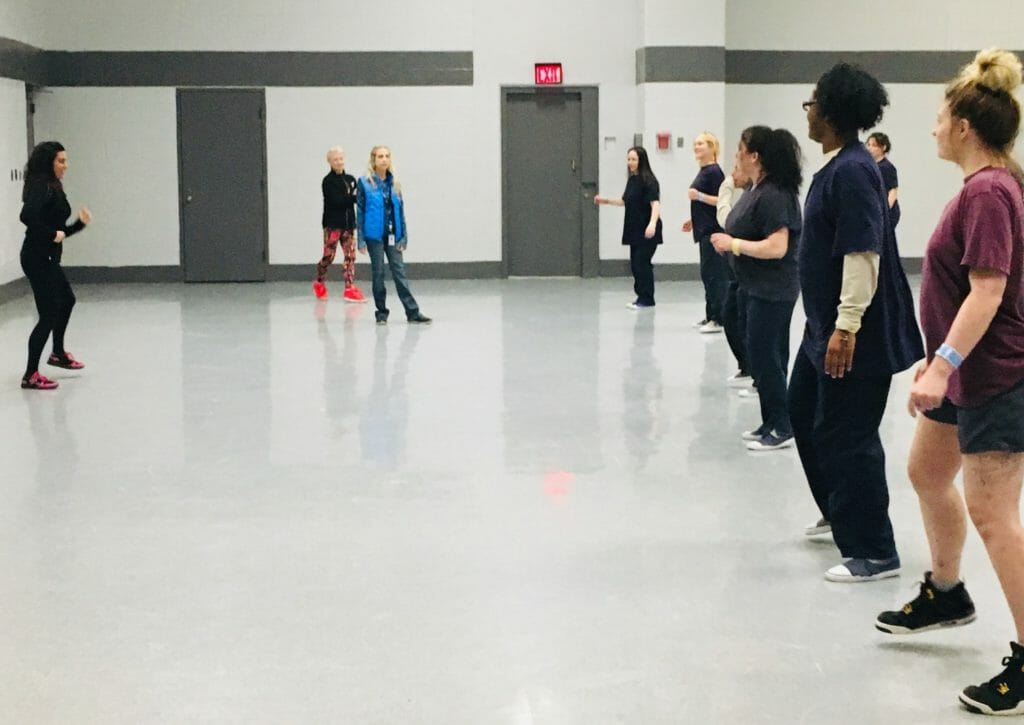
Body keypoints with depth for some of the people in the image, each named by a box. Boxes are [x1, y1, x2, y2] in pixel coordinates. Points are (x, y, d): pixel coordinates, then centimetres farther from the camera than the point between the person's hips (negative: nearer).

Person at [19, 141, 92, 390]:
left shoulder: (52, 188, 14)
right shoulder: (41, 187, -14)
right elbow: (28, 216, -31)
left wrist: (80, 223, 6)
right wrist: (52, 234, -22)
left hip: (47, 259, 10)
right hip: (38, 259, -10)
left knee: (66, 300, 27)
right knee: (49, 314, -8)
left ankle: (58, 353, 44)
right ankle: (30, 376, -3)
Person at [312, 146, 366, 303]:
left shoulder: (350, 179, 11)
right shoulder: (328, 181, -5)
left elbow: (356, 197, 11)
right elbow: (335, 201, -17)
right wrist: (353, 198, -26)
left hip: (348, 223, 5)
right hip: (332, 223, -5)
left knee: (350, 255, -1)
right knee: (328, 255, -2)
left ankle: (350, 289, -1)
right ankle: (318, 283, 20)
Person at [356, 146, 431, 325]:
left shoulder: (394, 183, 7)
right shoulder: (364, 183, -3)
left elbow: (401, 210, 9)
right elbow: (360, 211, -2)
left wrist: (403, 236, 4)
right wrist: (361, 240, -6)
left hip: (393, 235, 3)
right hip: (374, 235, -3)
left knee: (399, 272, 0)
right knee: (378, 273, 4)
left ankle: (413, 312, -1)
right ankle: (382, 313, 13)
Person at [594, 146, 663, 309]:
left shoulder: (649, 180, -14)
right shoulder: (632, 180, 11)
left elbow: (655, 203, -25)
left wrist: (652, 223, -39)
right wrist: (606, 200, 21)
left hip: (647, 231, -8)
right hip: (634, 230, 8)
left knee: (642, 262, -7)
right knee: (635, 263, 11)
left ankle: (646, 299, 1)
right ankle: (642, 297, 20)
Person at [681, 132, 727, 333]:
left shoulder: (714, 171, -12)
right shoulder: (703, 171, 17)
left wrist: (699, 196, -24)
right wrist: (693, 220, 23)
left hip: (713, 231, -10)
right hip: (705, 230, 10)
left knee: (714, 274, -8)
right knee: (707, 274, 11)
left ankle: (718, 319, -6)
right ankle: (711, 316, 16)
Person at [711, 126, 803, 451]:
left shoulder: (772, 195, -22)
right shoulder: (757, 189, 9)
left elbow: (777, 246, -28)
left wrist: (733, 244, -19)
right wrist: (728, 240, 3)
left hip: (772, 291, -10)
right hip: (760, 288, 10)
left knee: (764, 356, -3)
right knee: (763, 354, 15)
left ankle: (782, 429, 6)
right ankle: (771, 423, 25)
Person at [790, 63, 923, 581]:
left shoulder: (852, 171, -20)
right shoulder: (837, 167, 11)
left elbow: (863, 253, -25)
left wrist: (847, 327, -26)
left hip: (856, 334, -11)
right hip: (825, 324, 11)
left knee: (846, 436, -4)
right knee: (804, 413, 22)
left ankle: (873, 553, 7)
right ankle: (841, 513, 38)